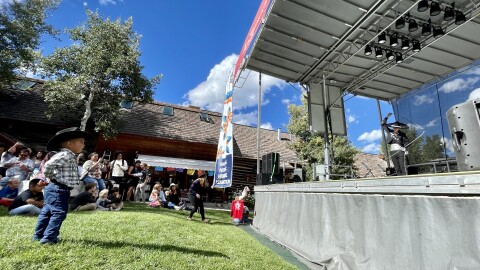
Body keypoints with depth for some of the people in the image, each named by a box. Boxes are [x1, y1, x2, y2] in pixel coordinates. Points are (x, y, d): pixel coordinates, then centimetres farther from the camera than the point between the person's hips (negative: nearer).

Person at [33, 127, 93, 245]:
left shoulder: (70, 157, 13)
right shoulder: (65, 155, -19)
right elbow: (49, 164, -29)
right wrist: (50, 176, -15)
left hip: (58, 189, 11)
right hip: (58, 189, -11)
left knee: (47, 212, 20)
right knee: (59, 213, -6)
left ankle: (38, 235, 33)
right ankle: (49, 238, 1)